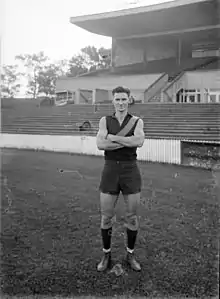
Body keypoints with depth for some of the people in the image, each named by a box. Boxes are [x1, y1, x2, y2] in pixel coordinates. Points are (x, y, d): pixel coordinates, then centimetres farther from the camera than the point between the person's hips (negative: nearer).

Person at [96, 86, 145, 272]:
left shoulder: (137, 121, 4)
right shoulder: (104, 121, 5)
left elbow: (139, 142, -18)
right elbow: (101, 145, -13)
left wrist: (112, 137, -16)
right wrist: (129, 141, -17)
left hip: (131, 172, 0)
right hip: (110, 172, 0)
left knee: (132, 217, 7)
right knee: (106, 217, 5)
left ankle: (130, 255, 28)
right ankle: (106, 256, 26)